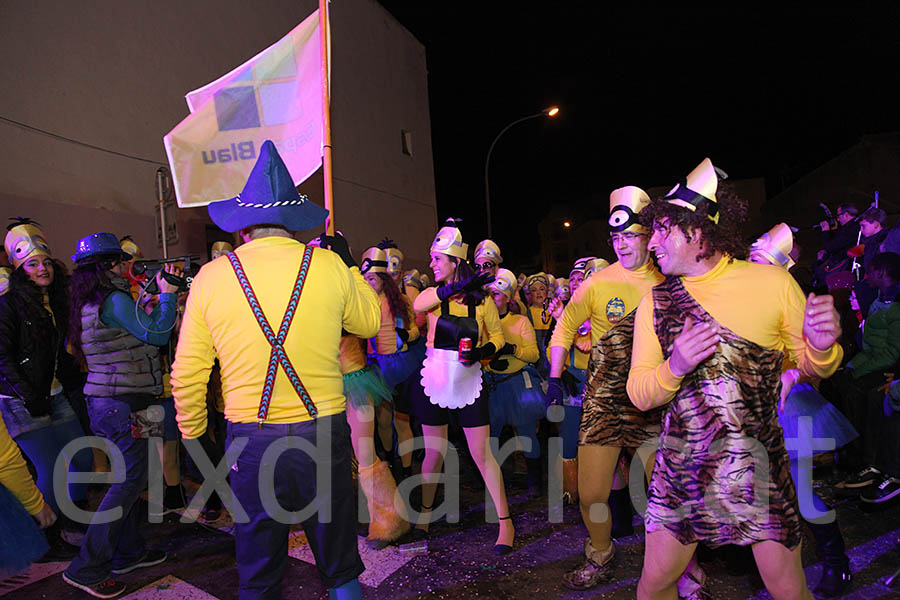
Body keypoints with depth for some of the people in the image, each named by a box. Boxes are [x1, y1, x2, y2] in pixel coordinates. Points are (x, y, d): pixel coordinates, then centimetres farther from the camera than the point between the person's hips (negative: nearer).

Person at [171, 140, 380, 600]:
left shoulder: (211, 277, -4)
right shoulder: (329, 267, -6)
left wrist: (192, 433, 17)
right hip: (323, 433, 0)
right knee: (339, 562, 17)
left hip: (251, 438, 1)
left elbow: (187, 372, 1)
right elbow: (369, 322, 12)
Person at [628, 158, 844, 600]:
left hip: (759, 463, -1)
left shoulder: (773, 282, -3)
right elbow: (639, 395, 0)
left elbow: (809, 366, 5)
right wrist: (675, 367, -21)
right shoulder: (655, 302, 1)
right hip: (682, 464, 1)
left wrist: (821, 346, -18)